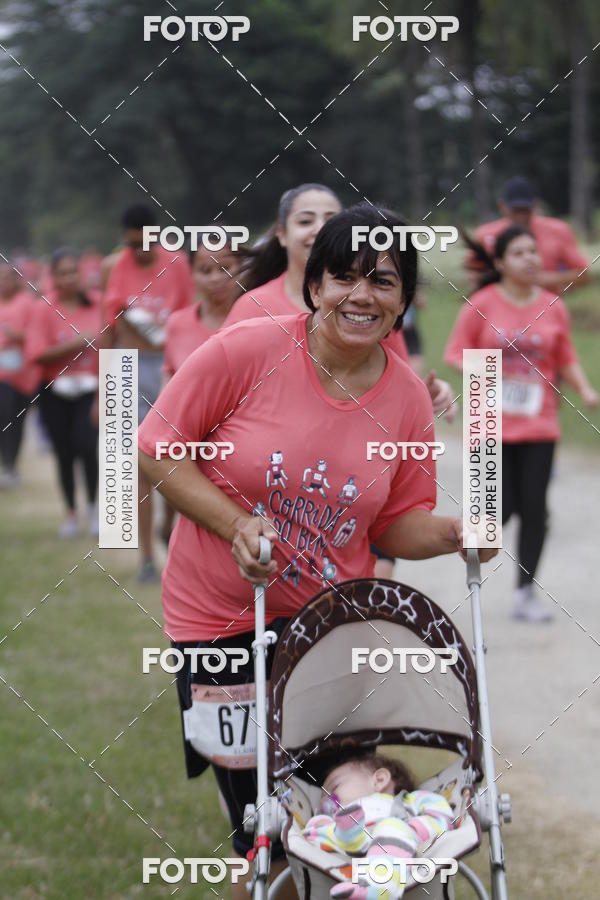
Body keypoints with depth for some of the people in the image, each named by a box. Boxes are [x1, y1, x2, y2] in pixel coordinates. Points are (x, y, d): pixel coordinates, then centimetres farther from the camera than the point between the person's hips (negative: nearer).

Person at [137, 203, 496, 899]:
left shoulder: (408, 398, -3)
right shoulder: (247, 351, -15)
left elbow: (396, 523, 7)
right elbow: (156, 450, -10)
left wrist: (451, 534, -14)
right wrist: (237, 525, -20)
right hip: (223, 621, -3)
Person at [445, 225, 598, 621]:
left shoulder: (553, 307, 6)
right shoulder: (481, 305, -3)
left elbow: (567, 358, 14)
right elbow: (456, 353, 1)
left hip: (539, 423, 3)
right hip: (493, 423, -2)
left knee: (534, 506, -1)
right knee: (501, 508, -7)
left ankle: (526, 592, 10)